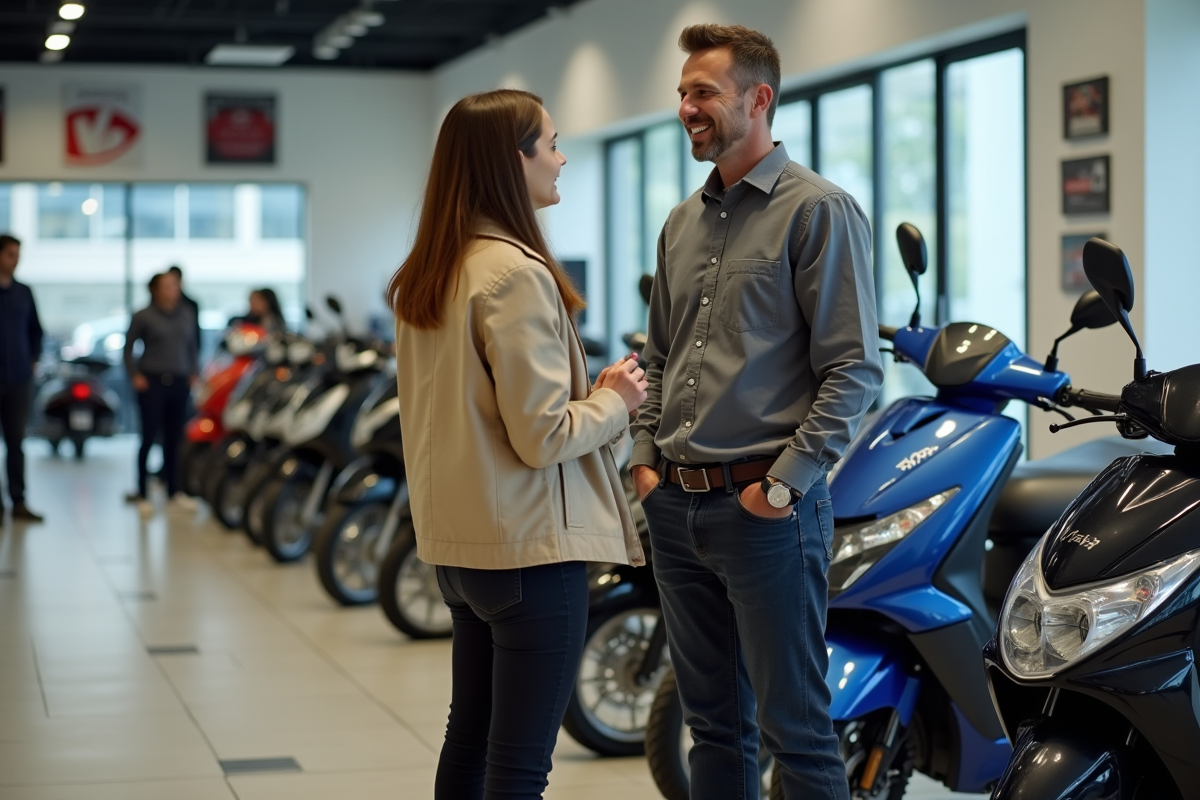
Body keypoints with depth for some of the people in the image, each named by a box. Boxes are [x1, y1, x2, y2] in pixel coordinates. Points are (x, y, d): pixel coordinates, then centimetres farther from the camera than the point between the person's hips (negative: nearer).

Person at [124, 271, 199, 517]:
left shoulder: (186, 315, 9)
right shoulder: (143, 316, -3)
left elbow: (192, 346, 19)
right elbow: (128, 346, 1)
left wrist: (193, 372, 10)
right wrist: (134, 375, -6)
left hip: (179, 383, 4)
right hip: (152, 383, -4)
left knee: (174, 438, 7)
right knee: (149, 437, -4)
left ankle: (174, 491, 16)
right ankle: (142, 494, 2)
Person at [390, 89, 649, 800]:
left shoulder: (426, 275, 10)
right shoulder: (515, 272, -17)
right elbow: (543, 438, -20)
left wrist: (588, 389, 14)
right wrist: (617, 400, -3)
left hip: (460, 540, 10)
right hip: (531, 547, -9)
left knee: (470, 735, 19)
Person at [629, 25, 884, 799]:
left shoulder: (819, 210, -8)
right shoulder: (684, 222, 15)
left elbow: (853, 368, -12)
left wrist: (785, 482, -16)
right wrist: (646, 457, 10)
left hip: (766, 510, -7)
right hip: (678, 505, 7)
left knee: (796, 728, -2)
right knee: (714, 722, 14)